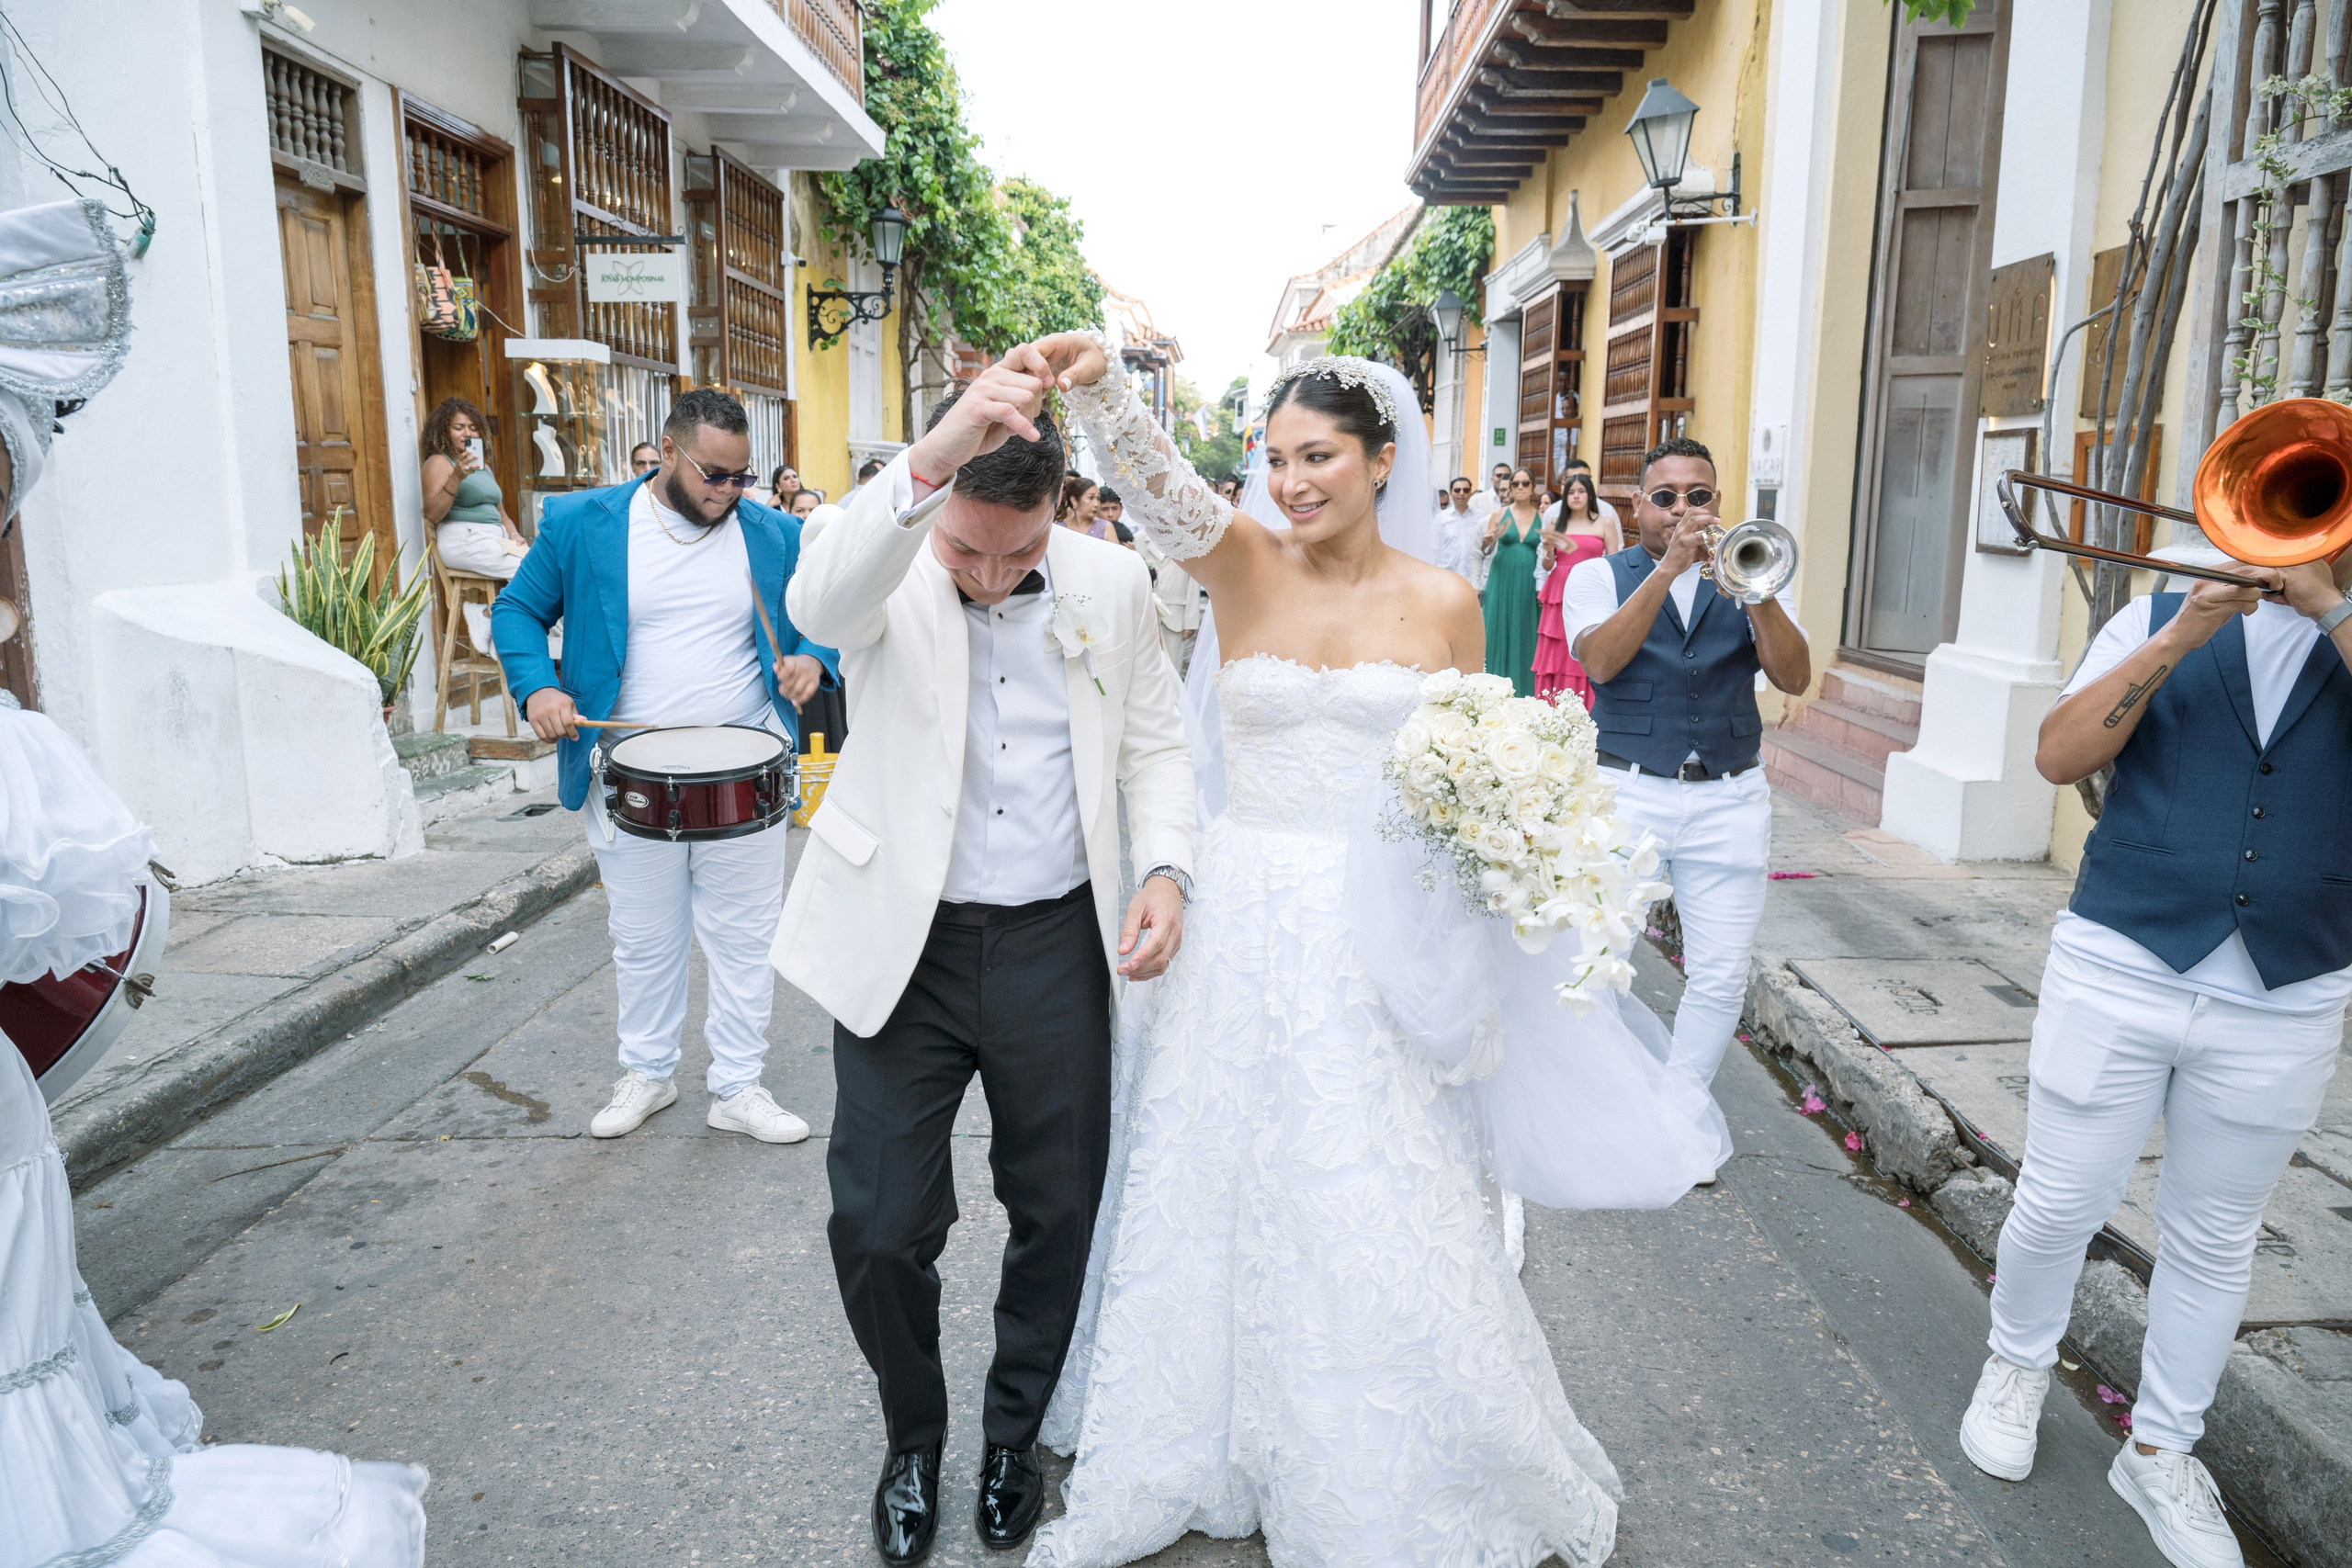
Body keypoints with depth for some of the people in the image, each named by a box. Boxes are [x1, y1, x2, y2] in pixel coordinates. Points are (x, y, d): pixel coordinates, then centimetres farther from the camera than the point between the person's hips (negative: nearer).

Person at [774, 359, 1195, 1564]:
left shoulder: (1112, 582, -2)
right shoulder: (888, 571, -10)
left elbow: (1154, 739, 8)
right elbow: (820, 604, -35)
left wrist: (1166, 867, -10)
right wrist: (930, 459, -51)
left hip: (1056, 946, 2)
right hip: (903, 942, -1)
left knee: (1059, 1215, 13)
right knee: (877, 1229, 4)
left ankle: (1015, 1432, 40)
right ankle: (914, 1436, 34)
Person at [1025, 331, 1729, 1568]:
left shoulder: (1441, 600, 0)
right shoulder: (1244, 562, -1)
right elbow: (1165, 495, -22)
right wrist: (1099, 388, -40)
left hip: (1376, 936, 0)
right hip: (1242, 923, 1)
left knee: (1381, 1218, 7)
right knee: (1217, 1200, 12)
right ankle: (1183, 1463, 34)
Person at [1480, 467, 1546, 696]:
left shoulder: (1542, 519, 5)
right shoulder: (1499, 515, 4)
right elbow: (1485, 551, 8)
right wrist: (1486, 543, -14)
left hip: (1528, 584, 1)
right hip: (1501, 581, 0)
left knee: (1525, 634, 3)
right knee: (1499, 633, 0)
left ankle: (1522, 692, 9)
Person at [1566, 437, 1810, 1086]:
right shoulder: (1599, 575, 5)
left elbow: (1794, 677, -4)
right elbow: (1600, 662, -15)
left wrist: (1757, 593, -20)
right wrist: (1668, 568, -20)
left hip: (1730, 801, 2)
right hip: (1626, 793, -2)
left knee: (1719, 981, 5)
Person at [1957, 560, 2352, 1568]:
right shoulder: (2162, 618, 4)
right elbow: (2059, 756, -9)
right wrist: (2186, 632, -15)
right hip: (2120, 969, -1)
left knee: (2214, 1241, 13)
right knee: (2061, 1205, 7)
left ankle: (2161, 1450, 28)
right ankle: (2017, 1365, 32)